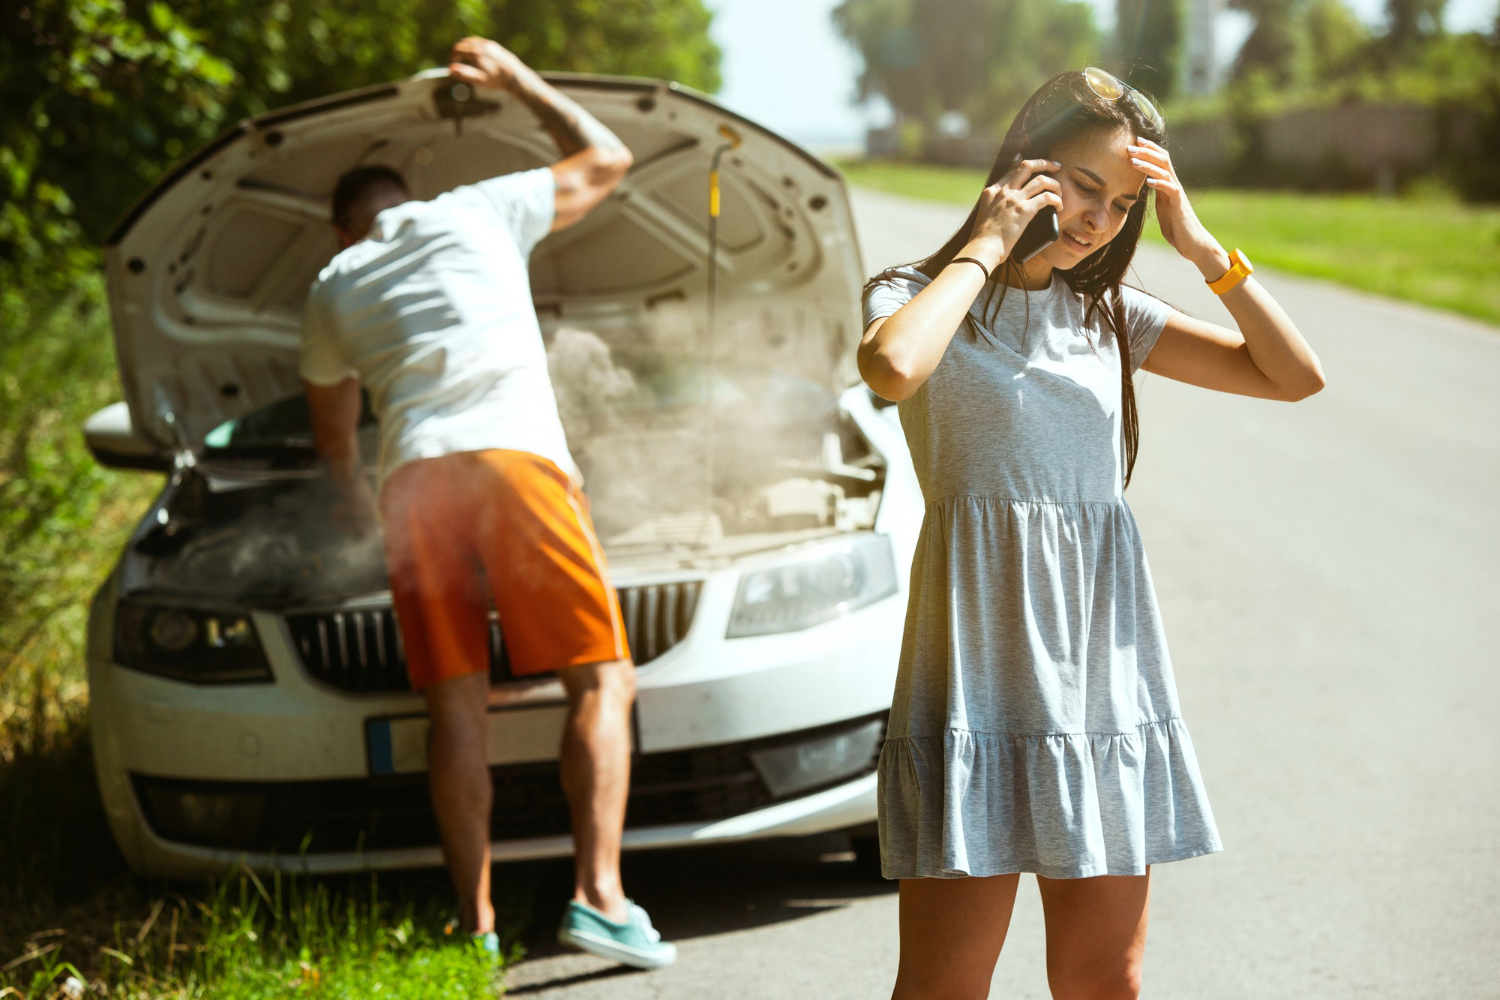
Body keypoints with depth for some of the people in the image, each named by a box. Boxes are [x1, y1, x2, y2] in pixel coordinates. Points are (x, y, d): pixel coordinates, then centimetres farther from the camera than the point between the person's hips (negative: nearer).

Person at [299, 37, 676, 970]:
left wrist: (353, 492, 62)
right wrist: (515, 77, 39)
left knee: (457, 705, 4)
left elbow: (333, 427, 43)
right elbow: (606, 159, 30)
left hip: (413, 474, 3)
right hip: (513, 453, -3)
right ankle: (598, 893, -16)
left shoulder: (333, 289, 28)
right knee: (600, 680, -1)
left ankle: (477, 924, -1)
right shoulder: (475, 213, 20)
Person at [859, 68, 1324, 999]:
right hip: (983, 662, -5)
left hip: (1105, 661, 5)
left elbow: (1296, 375, 9)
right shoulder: (919, 295, 0)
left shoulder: (1110, 314, 14)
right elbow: (892, 366, -26)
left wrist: (1201, 244, 0)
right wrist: (987, 245, -13)